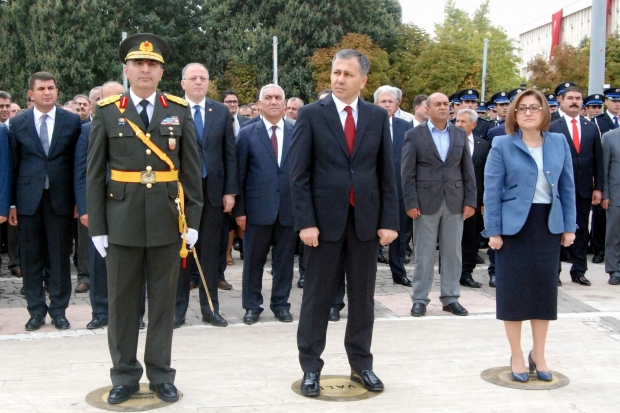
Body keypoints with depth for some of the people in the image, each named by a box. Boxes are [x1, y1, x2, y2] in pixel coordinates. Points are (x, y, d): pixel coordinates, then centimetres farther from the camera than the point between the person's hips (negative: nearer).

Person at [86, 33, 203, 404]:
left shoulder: (180, 112, 4)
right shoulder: (107, 112, 2)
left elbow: (192, 170, 4)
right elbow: (95, 174, 2)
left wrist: (192, 220, -1)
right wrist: (97, 227, -2)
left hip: (167, 221, 1)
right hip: (122, 221, 0)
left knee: (164, 301, 8)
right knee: (122, 301, 7)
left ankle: (161, 375, 21)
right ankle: (125, 376, 21)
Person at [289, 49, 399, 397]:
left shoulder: (378, 116, 5)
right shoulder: (311, 114, -2)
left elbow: (387, 173, 6)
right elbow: (299, 174, -5)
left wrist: (389, 221, -1)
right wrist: (305, 221, -12)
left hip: (366, 219, 2)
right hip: (325, 218, -2)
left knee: (363, 296, 11)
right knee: (317, 297, 7)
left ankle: (362, 364, 24)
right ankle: (311, 368, 18)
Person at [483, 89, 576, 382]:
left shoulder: (559, 143, 6)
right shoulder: (502, 145, -4)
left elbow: (567, 187, 8)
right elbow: (492, 191, -6)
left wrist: (569, 226, 3)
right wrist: (493, 231, -11)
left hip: (549, 224, 3)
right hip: (514, 225, -3)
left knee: (545, 287, 8)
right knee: (513, 288, 2)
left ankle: (538, 354, 23)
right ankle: (516, 356, 16)